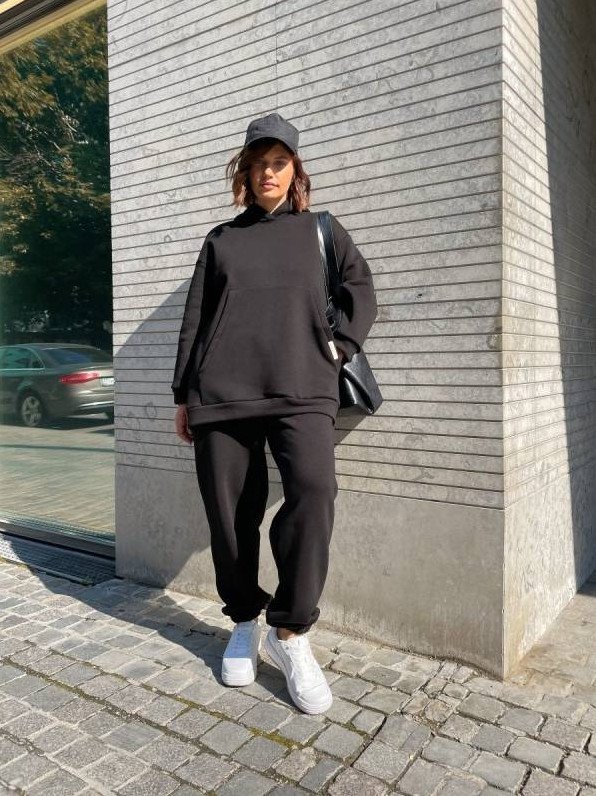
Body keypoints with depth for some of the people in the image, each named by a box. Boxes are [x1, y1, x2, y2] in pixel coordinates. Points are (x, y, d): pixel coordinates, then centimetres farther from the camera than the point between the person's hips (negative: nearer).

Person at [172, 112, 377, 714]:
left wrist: (339, 348, 4)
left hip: (301, 389, -1)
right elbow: (194, 320, 17)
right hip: (221, 391, 2)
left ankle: (290, 633, -8)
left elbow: (361, 295, 19)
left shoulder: (320, 230, 18)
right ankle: (244, 623, 23)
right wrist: (183, 394, 13)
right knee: (229, 513, 2)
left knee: (313, 491, -24)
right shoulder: (221, 239, 19)